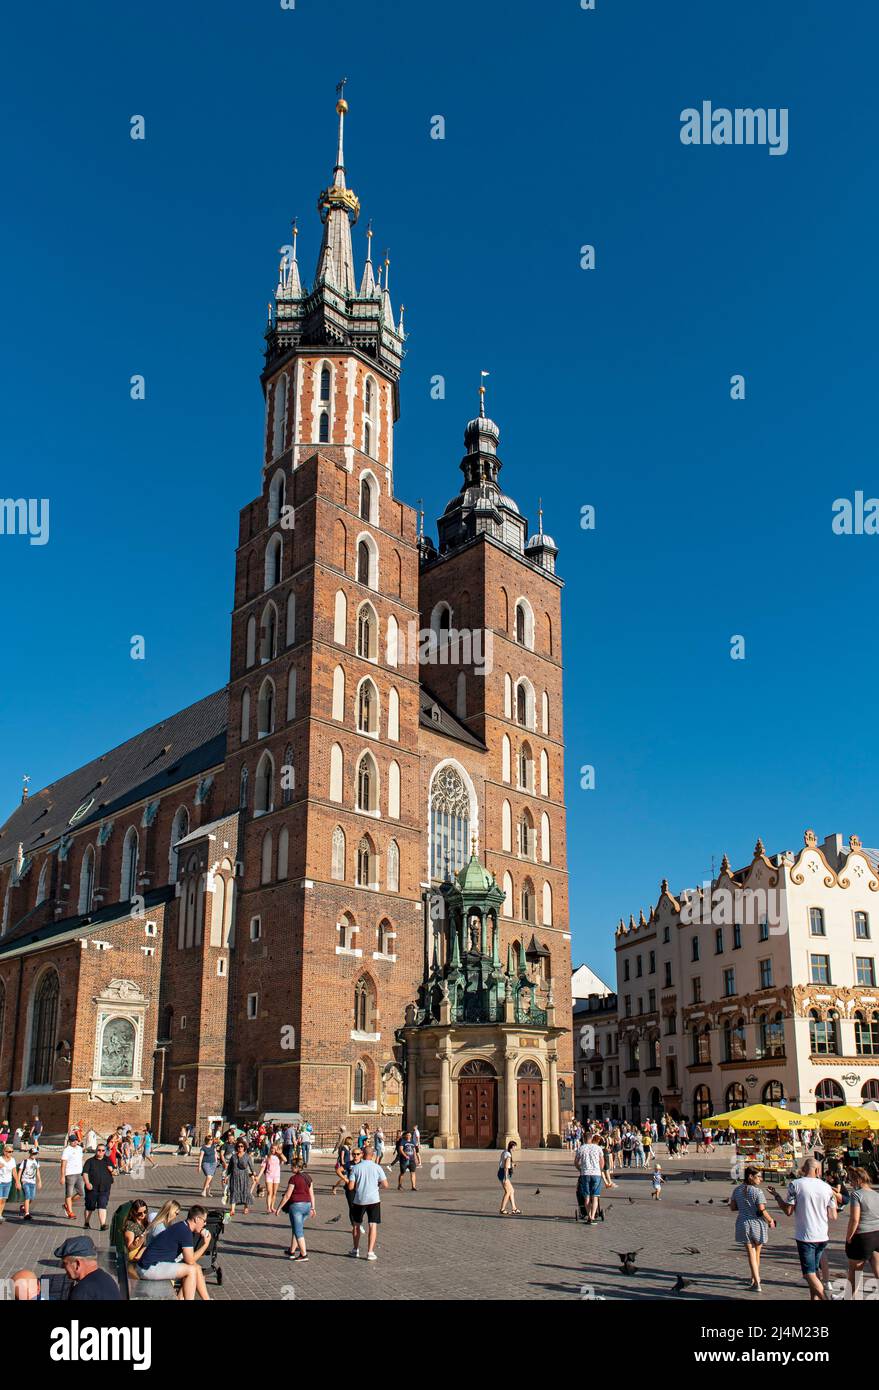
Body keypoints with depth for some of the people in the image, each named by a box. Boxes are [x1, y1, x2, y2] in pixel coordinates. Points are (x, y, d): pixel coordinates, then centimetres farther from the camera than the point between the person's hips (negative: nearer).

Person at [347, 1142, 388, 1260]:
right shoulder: (377, 1168, -4)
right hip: (373, 1200, -1)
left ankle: (356, 1249, 28)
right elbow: (385, 1184, -4)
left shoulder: (356, 1168, -5)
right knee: (373, 1226, 3)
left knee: (356, 1224, 18)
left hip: (358, 1200, 1)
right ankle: (370, 1252, -2)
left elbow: (351, 1186, -8)